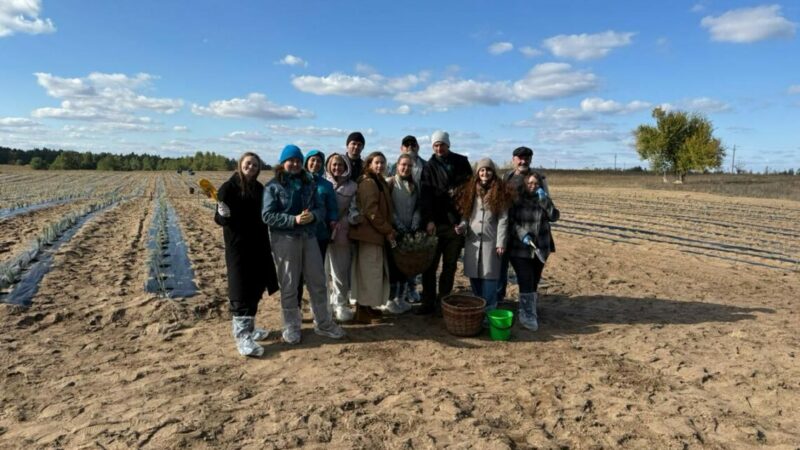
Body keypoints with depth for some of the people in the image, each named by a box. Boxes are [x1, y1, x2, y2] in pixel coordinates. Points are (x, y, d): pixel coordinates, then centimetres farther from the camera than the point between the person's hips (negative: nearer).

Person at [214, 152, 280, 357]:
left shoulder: (259, 188, 9)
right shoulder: (228, 188, -7)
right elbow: (219, 219, -8)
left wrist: (267, 243, 14)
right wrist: (223, 215, -30)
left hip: (258, 245, 6)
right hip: (237, 246, -6)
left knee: (256, 288, 12)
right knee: (241, 290, -7)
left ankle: (249, 328, 26)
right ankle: (242, 336, -5)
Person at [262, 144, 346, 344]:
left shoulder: (309, 184, 10)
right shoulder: (273, 186, -3)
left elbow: (320, 208, 10)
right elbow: (267, 215, -10)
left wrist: (313, 215, -14)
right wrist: (294, 220, -20)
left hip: (309, 237, 4)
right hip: (284, 239, -4)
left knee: (318, 281, 9)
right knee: (289, 285, 5)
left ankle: (323, 323, 22)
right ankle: (291, 327, 19)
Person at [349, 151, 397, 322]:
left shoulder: (379, 182, 19)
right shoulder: (368, 183, -13)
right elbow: (371, 211, -20)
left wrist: (388, 229, 12)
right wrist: (387, 230, -16)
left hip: (377, 233, 10)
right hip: (369, 233, -10)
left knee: (375, 271, 14)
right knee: (369, 271, -5)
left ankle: (367, 306, 23)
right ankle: (362, 310, 3)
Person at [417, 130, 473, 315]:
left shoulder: (461, 162, 7)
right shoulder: (429, 167, 6)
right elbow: (425, 196, -4)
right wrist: (428, 220, -17)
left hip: (456, 223, 0)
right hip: (435, 223, 0)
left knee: (450, 265, 6)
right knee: (430, 265, 1)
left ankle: (442, 302, 16)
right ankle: (428, 303, 10)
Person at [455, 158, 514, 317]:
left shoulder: (500, 192, -1)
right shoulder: (470, 191, 10)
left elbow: (503, 220, -5)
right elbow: (465, 213, 13)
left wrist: (500, 243, -10)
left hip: (491, 240, -3)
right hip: (472, 240, 4)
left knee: (489, 275, -2)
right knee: (473, 274, 8)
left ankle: (489, 310, 6)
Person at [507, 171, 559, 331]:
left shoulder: (543, 201, 7)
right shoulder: (516, 200, -1)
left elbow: (554, 216, -7)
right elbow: (510, 221, -6)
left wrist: (545, 200, -18)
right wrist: (522, 234, -20)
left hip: (540, 249, 3)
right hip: (520, 249, -3)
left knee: (534, 282, 10)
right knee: (526, 282, -11)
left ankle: (531, 313, 25)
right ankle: (528, 316, -6)